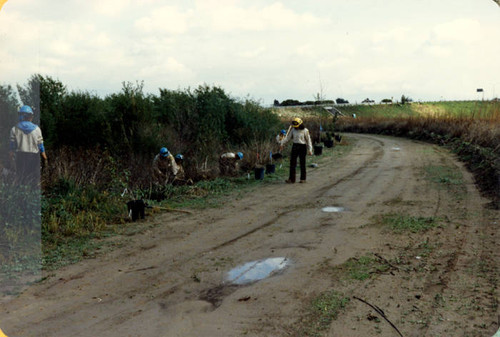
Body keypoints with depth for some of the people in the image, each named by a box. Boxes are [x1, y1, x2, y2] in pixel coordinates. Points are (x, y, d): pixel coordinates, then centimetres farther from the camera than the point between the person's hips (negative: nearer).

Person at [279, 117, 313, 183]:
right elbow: (288, 137, 8)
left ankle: (303, 178, 16)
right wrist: (281, 142, -2)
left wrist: (310, 150, -8)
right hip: (295, 146, 4)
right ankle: (291, 178, 2)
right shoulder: (293, 130, 5)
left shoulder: (305, 131, -7)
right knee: (292, 162, -1)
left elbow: (308, 140, -4)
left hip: (302, 147, -4)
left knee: (302, 163, 4)